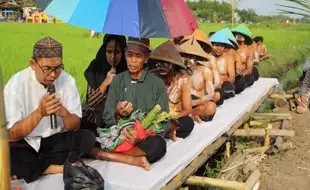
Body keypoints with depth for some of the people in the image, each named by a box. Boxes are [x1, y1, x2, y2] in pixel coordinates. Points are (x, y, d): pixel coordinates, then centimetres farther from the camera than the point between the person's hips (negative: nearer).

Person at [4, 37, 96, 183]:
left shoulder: (67, 80, -8)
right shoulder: (16, 84, -16)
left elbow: (75, 126, -4)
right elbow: (12, 135, -17)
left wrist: (64, 113, -27)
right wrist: (39, 112, -33)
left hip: (56, 140, 4)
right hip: (26, 144, -3)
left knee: (87, 138, -23)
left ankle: (25, 169, -11)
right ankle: (61, 167, -13)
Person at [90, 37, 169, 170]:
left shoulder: (157, 84, 0)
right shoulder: (118, 80, 8)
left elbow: (164, 122, -2)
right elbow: (107, 118, 8)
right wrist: (117, 114, -16)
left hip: (145, 138, -2)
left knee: (158, 145, -37)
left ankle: (105, 154, -25)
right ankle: (134, 159, -23)